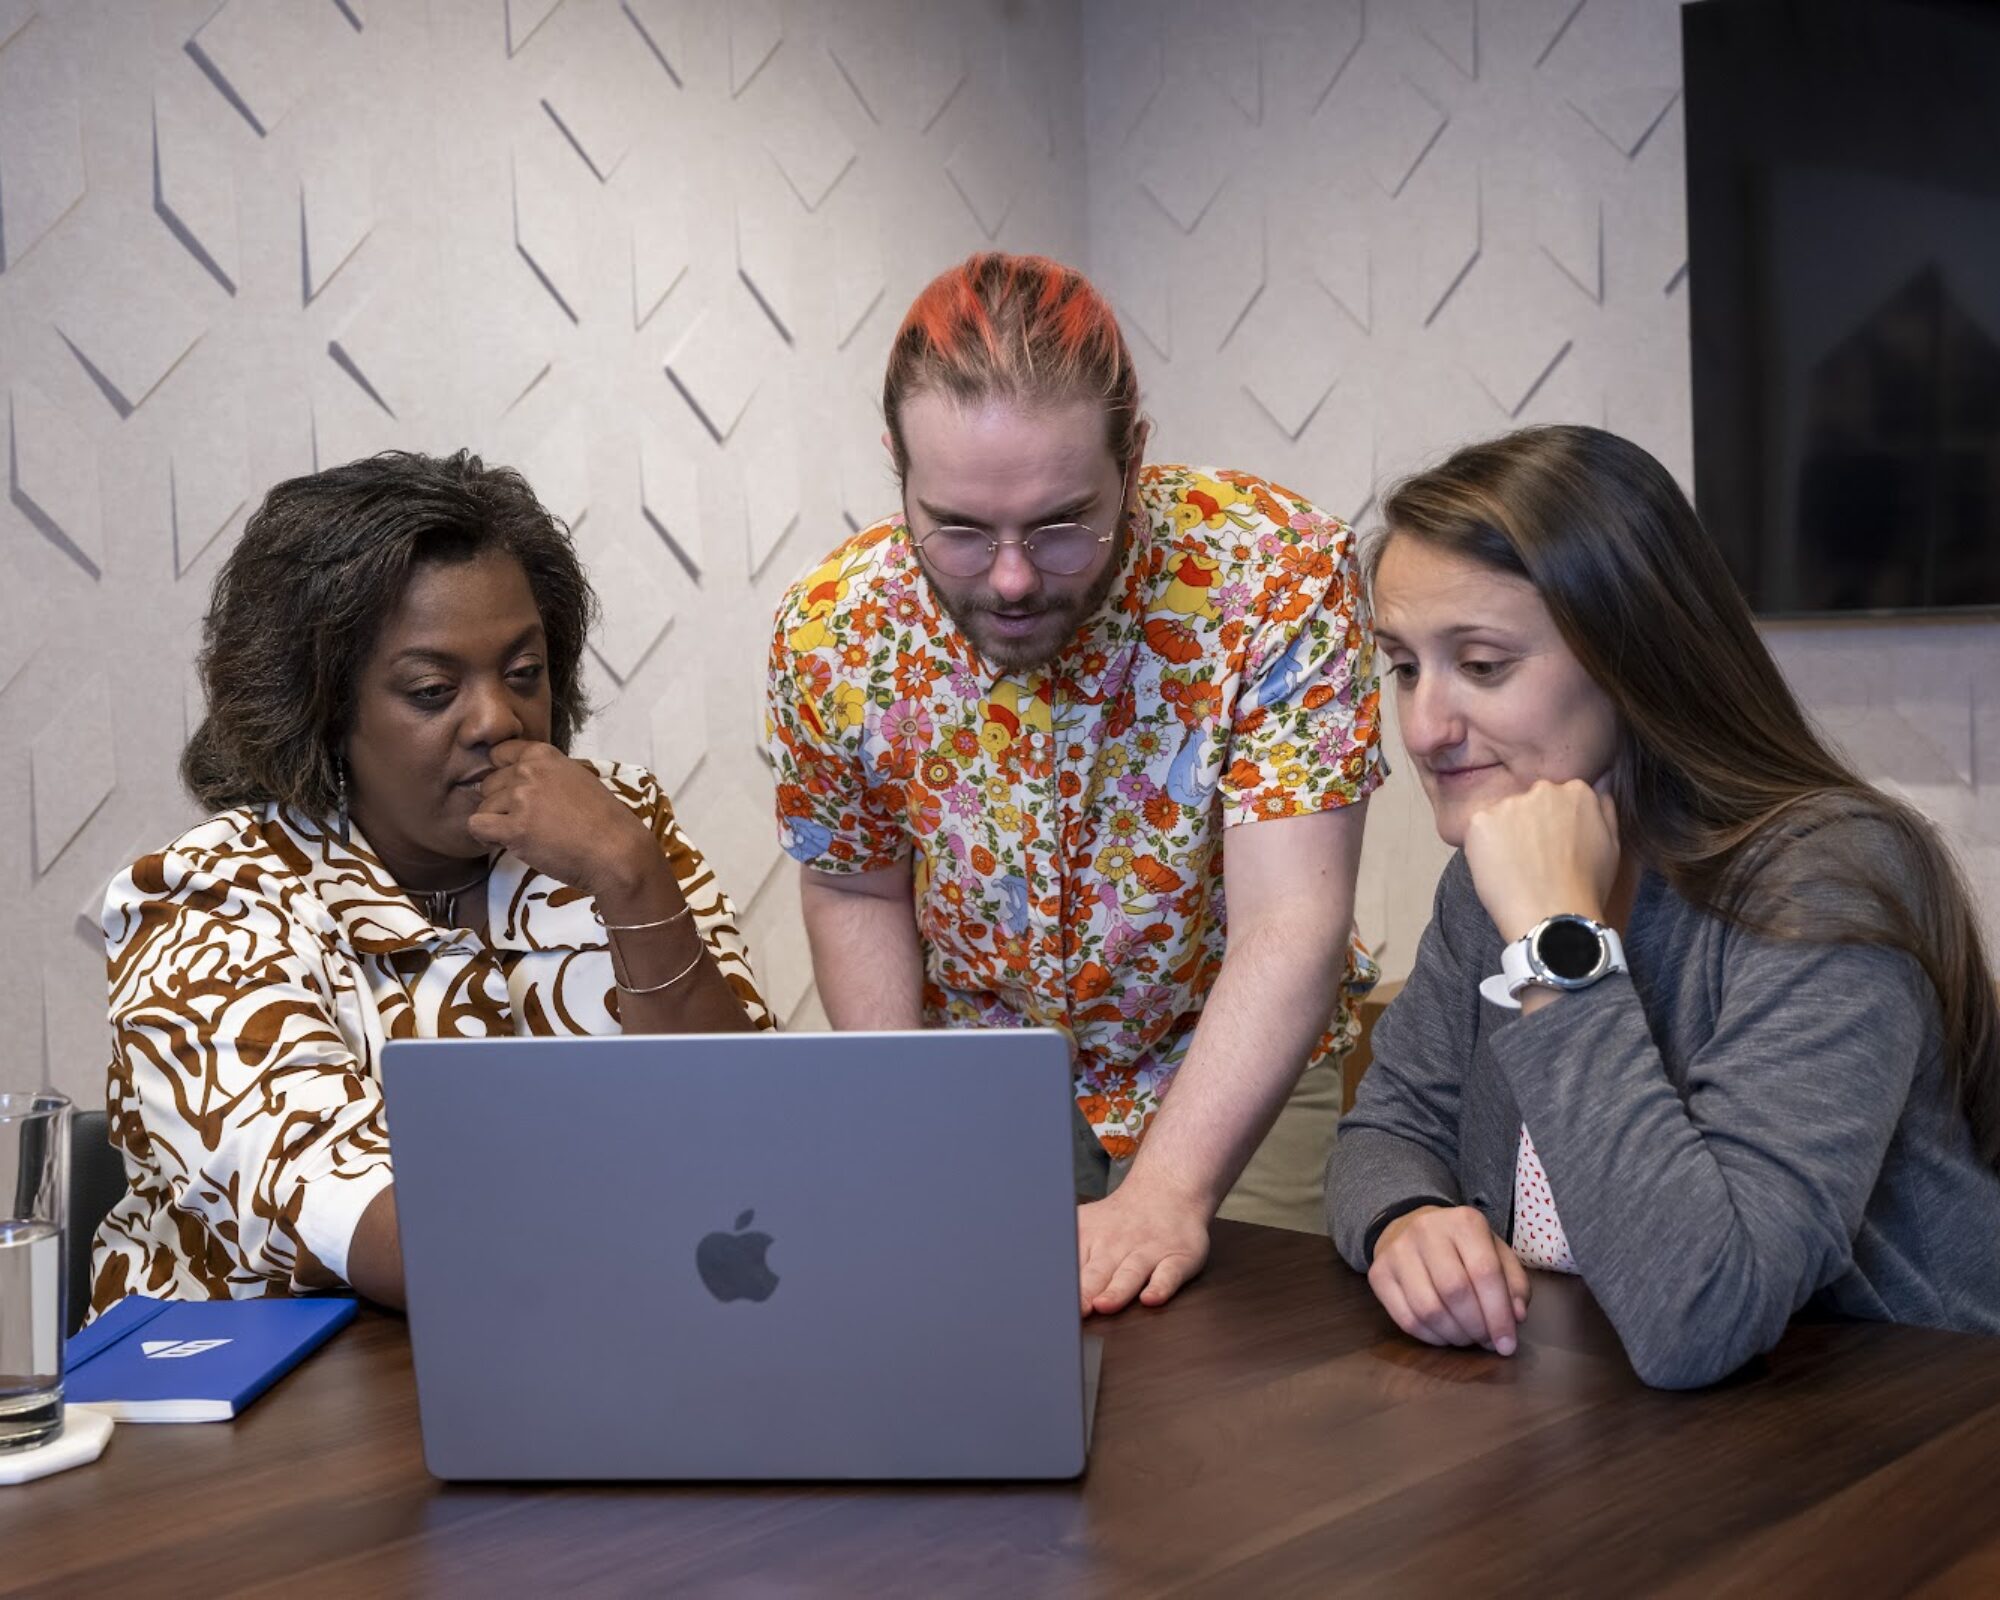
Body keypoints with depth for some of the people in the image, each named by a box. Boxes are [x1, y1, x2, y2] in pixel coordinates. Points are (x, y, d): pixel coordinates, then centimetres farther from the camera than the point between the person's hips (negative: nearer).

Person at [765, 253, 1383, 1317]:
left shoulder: (1279, 573, -23)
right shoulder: (832, 630, -13)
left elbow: (1291, 926, -26)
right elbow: (855, 891, 4)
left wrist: (1165, 1195, -35)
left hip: (1237, 1081, -2)